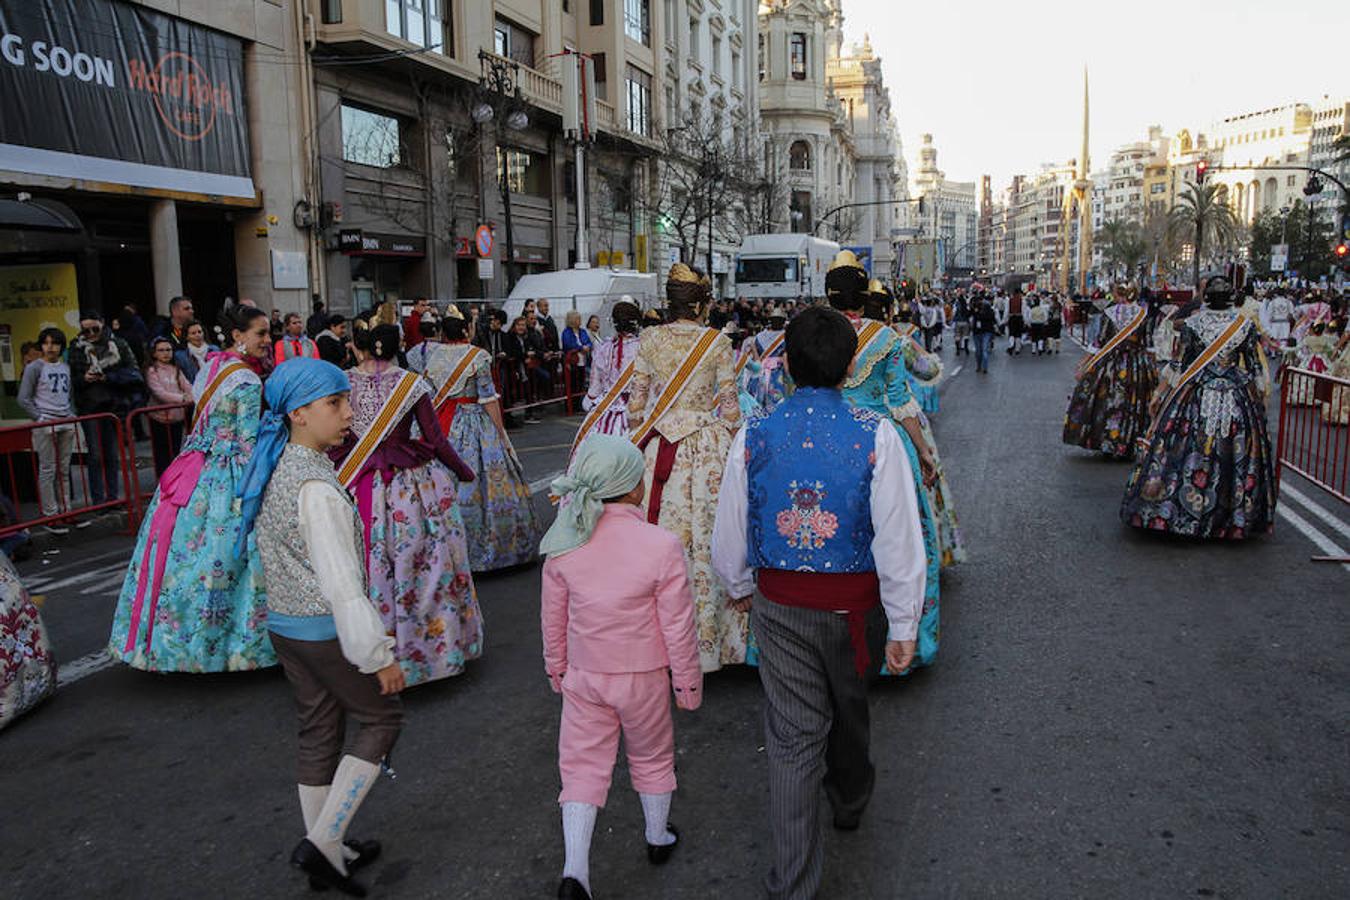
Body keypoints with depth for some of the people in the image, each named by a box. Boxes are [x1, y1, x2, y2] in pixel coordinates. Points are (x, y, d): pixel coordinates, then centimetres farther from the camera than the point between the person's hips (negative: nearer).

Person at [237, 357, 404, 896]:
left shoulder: (272, 471, 4)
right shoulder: (317, 487, -26)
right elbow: (341, 581, -26)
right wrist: (379, 655, -20)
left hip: (282, 624, 9)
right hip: (324, 630, -9)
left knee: (318, 733, 18)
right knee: (382, 717, 9)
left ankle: (329, 855, 31)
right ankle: (322, 843, 8)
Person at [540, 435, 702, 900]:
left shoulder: (563, 543, -12)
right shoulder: (662, 546, -23)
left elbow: (552, 617, 0)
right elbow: (678, 629, -15)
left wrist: (556, 667, 17)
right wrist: (688, 683, 0)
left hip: (583, 675, 2)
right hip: (643, 678, -2)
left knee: (583, 765, 14)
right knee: (652, 758, 21)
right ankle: (658, 839, 43)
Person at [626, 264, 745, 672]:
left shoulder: (649, 338, 1)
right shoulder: (718, 343, -3)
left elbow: (636, 401, 4)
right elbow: (729, 406, -1)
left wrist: (637, 438, 17)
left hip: (655, 446, 2)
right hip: (706, 447, -2)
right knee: (705, 533, 4)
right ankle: (707, 636, 11)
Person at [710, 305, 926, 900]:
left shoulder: (753, 437, -8)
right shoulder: (876, 435, -14)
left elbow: (729, 533, 1)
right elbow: (899, 538, -15)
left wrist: (738, 587, 20)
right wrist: (903, 625, -7)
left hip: (779, 606, 0)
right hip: (853, 603, 0)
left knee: (792, 731, 8)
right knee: (849, 706, 25)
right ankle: (849, 801, 54)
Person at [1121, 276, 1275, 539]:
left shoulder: (1192, 323, -6)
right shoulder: (1246, 324, 0)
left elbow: (1183, 364, -3)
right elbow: (1254, 365, 4)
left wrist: (1163, 397, 5)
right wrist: (1261, 396, 14)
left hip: (1196, 393, -2)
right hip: (1237, 395, 2)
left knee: (1188, 447, 2)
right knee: (1235, 452, 8)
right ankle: (1235, 516, 16)